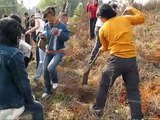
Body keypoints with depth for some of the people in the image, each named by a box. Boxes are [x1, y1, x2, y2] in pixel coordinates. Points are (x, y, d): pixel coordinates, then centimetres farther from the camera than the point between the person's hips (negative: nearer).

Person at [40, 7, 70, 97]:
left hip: (59, 52, -6)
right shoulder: (47, 25, 2)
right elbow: (46, 38, 12)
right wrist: (43, 36, -11)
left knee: (50, 68, -26)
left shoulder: (61, 25, -13)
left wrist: (58, 33, -31)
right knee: (45, 71, 7)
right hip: (49, 51, 6)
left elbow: (67, 37, -16)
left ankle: (55, 81, 8)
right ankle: (48, 90, 27)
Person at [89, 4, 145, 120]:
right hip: (131, 60, 2)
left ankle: (98, 109, 32)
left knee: (104, 86, 18)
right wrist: (131, 9, 30)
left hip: (116, 60, -2)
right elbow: (141, 18, 16)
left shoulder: (103, 29, 4)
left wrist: (102, 49, 41)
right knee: (133, 90, 11)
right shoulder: (125, 19, 5)